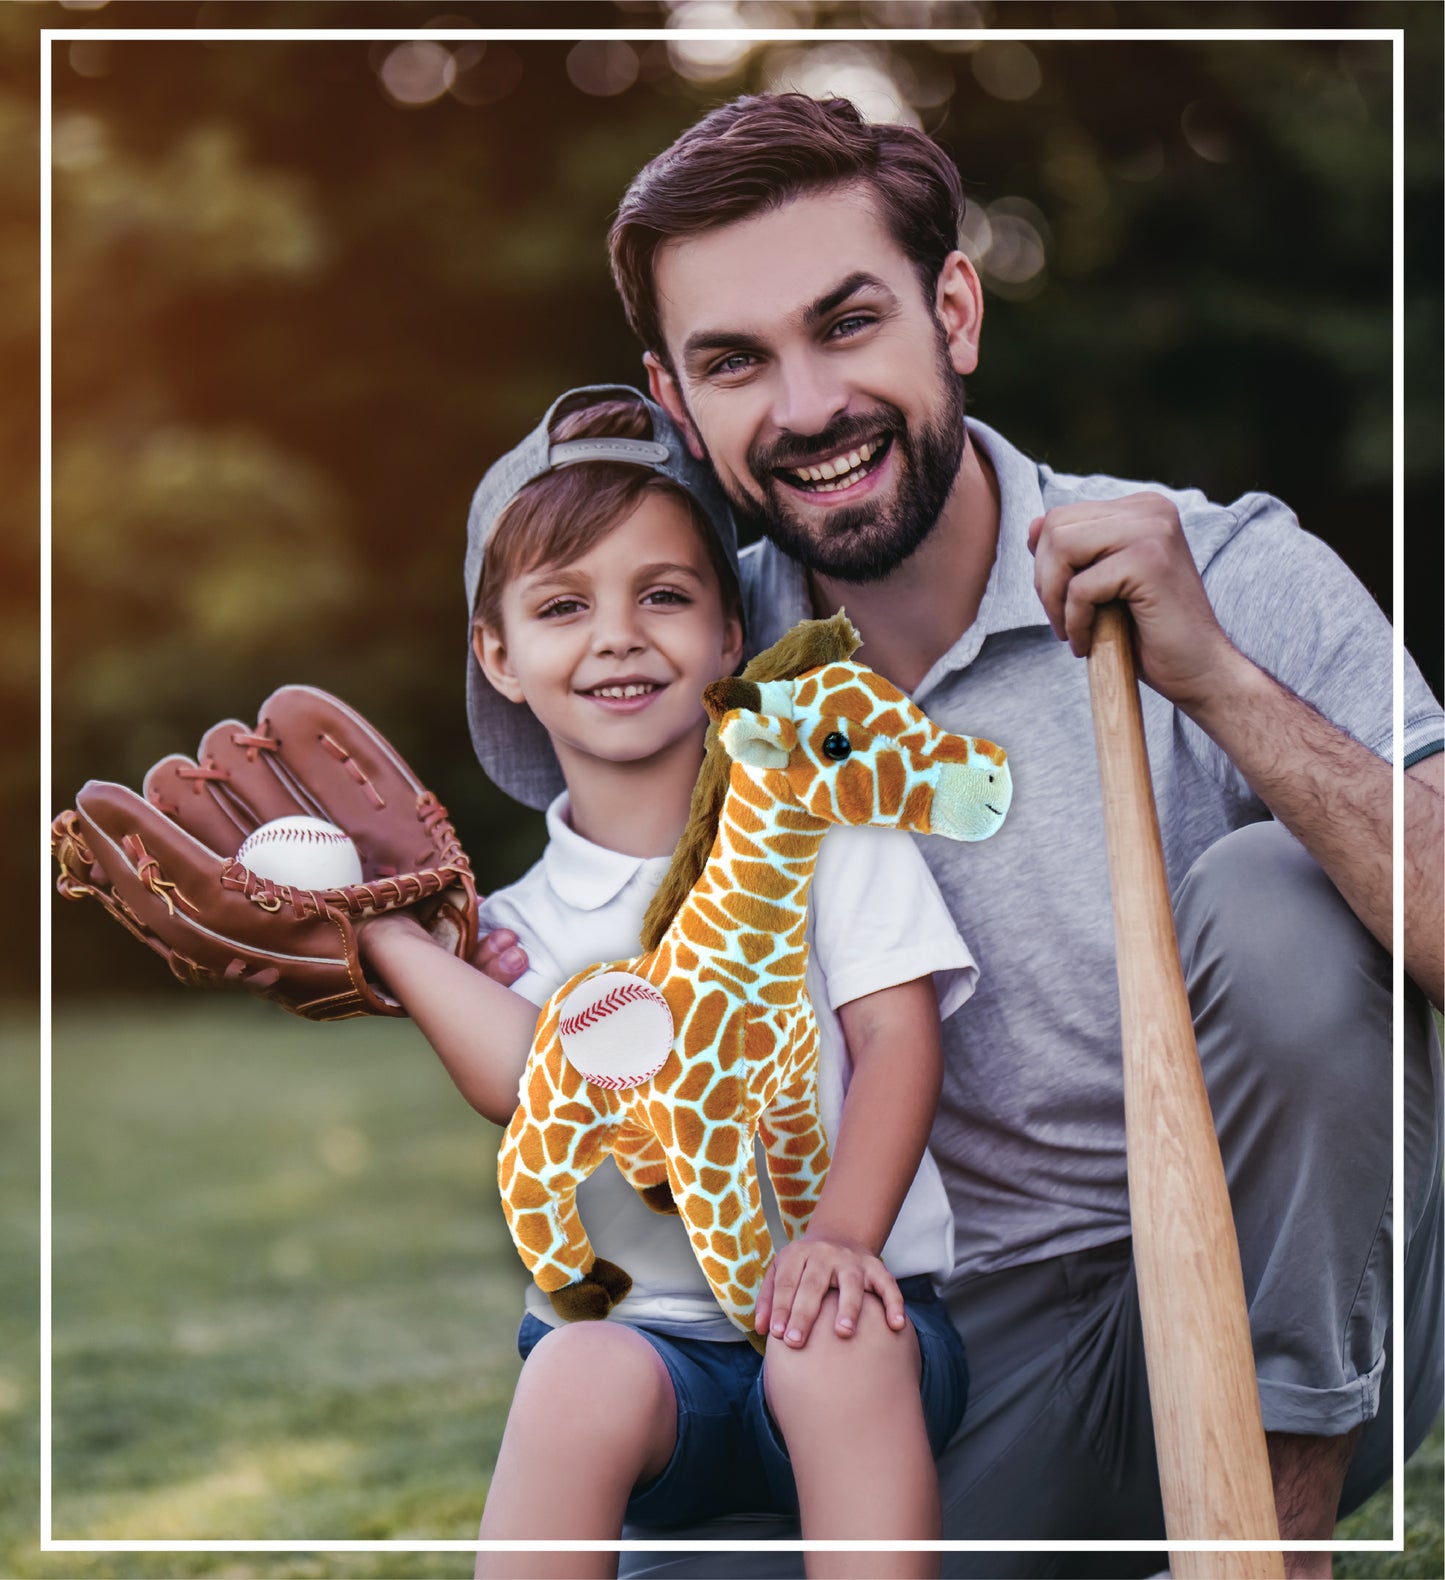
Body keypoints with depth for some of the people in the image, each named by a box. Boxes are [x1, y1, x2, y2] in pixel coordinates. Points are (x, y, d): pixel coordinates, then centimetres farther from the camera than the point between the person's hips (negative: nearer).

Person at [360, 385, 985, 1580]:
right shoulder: (520, 914, 11)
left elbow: (898, 1037, -3)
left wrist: (842, 1233, -19)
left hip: (841, 1318, -1)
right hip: (640, 1326, 1)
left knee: (839, 1340, -34)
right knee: (584, 1374, -32)